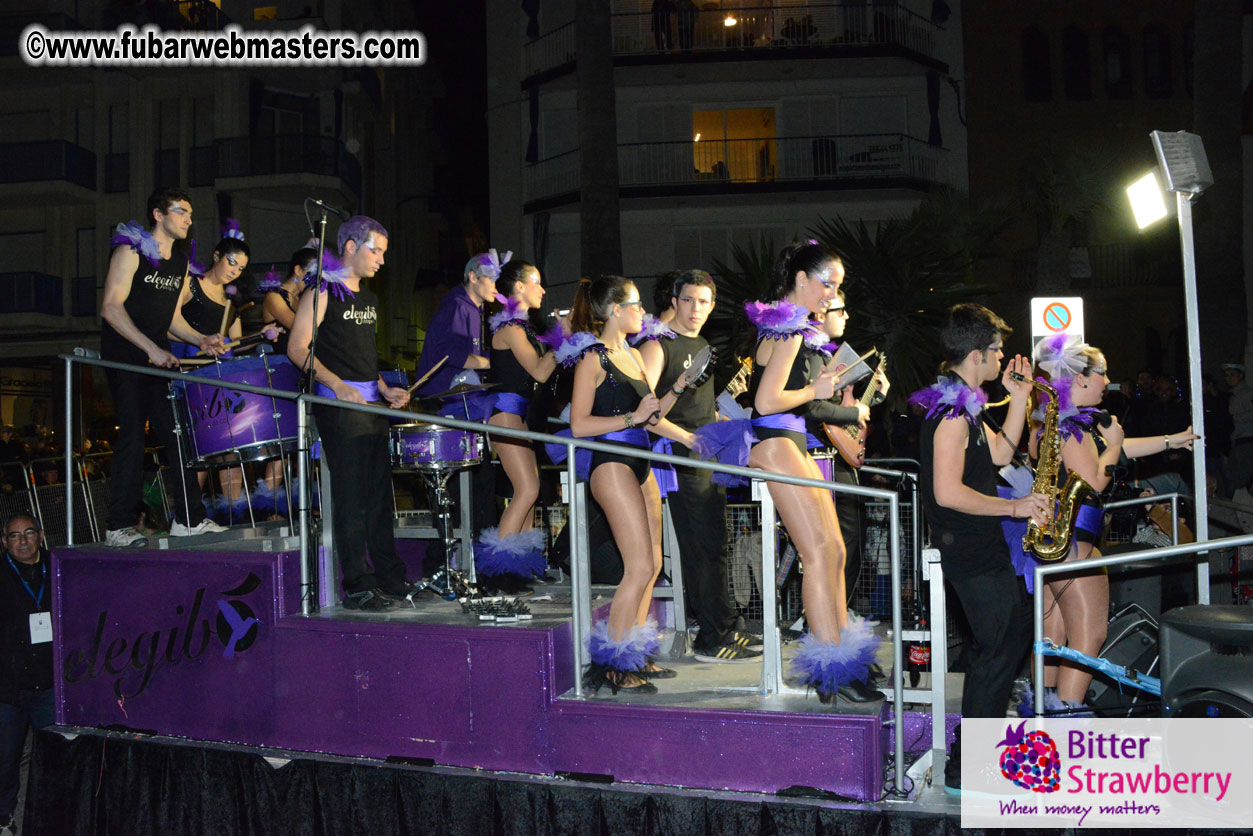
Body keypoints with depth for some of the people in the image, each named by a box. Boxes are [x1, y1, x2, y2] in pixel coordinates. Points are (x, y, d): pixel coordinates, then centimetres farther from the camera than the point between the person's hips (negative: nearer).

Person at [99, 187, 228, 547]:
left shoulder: (181, 264, 15)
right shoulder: (131, 252, -8)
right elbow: (111, 307, -15)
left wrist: (201, 339, 0)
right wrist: (152, 349, -22)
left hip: (161, 359, 7)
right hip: (125, 358, -7)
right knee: (131, 434, -9)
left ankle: (188, 518, 8)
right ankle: (118, 527, -5)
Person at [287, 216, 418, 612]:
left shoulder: (369, 299, 18)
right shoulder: (323, 293, -6)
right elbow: (297, 348, -12)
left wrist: (384, 389, 9)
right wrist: (338, 385, -22)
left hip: (371, 404, 8)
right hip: (338, 403, -8)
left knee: (380, 490, 10)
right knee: (351, 494, -7)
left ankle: (390, 577, 17)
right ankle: (358, 585, -3)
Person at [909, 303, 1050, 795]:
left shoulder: (964, 405, 14)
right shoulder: (952, 412, -20)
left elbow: (1000, 454, 20)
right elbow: (948, 492, -26)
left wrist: (1019, 399, 14)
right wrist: (1014, 507, -17)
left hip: (981, 545, 11)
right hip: (970, 551, -11)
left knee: (1017, 633, 19)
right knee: (996, 652, -6)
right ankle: (965, 771, 1)